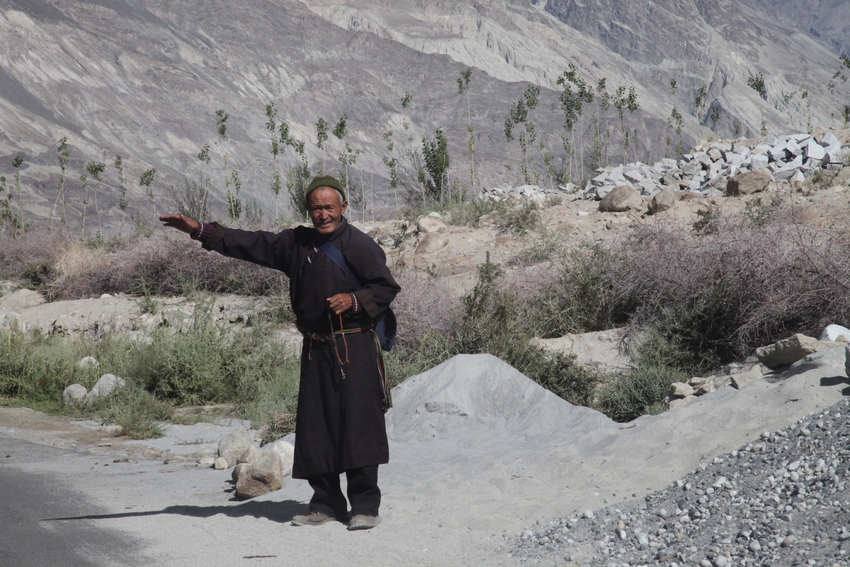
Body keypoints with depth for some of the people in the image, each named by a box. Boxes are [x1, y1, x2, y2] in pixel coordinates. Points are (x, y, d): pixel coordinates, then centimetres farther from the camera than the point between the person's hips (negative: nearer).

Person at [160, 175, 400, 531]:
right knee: (314, 428, 5)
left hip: (355, 348, -6)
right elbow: (250, 244, 15)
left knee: (358, 425, -9)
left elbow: (387, 287, -2)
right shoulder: (297, 243, 13)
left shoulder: (359, 245, -3)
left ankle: (365, 506, -4)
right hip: (315, 350, 6)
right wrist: (200, 231, 12)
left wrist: (354, 300, -18)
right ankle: (327, 504, 13)